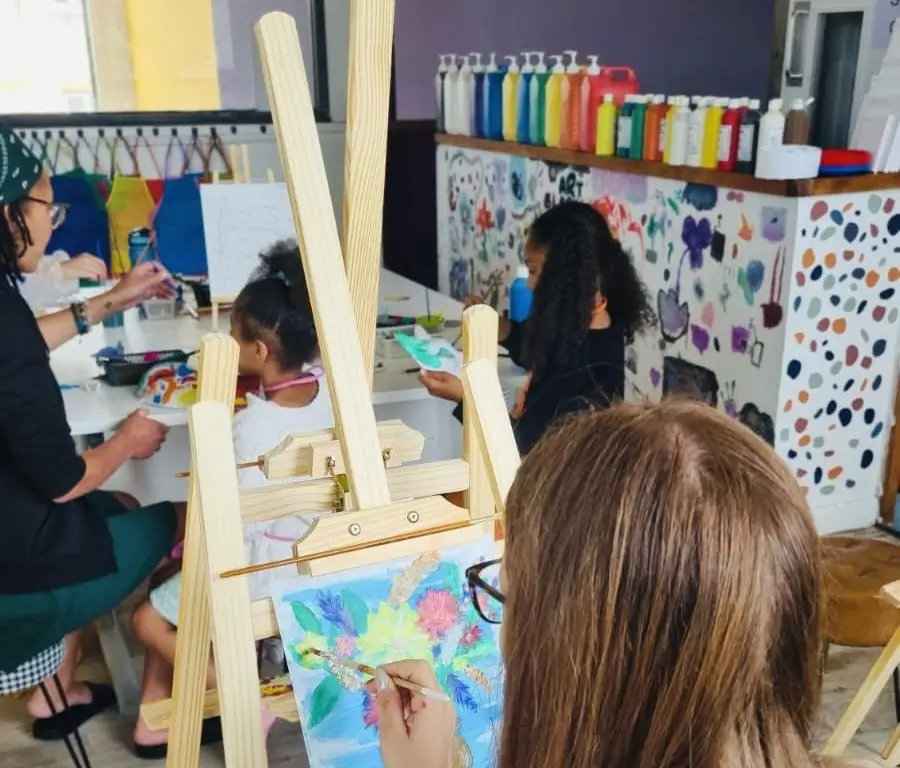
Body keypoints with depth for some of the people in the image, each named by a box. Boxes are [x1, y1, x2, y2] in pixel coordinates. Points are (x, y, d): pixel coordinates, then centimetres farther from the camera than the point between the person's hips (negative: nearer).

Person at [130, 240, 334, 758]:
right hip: (309, 548, 9)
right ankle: (157, 713, 24)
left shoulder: (251, 425, -28)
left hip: (265, 561, -8)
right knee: (167, 583, 22)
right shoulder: (327, 388, -9)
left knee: (150, 621, 7)